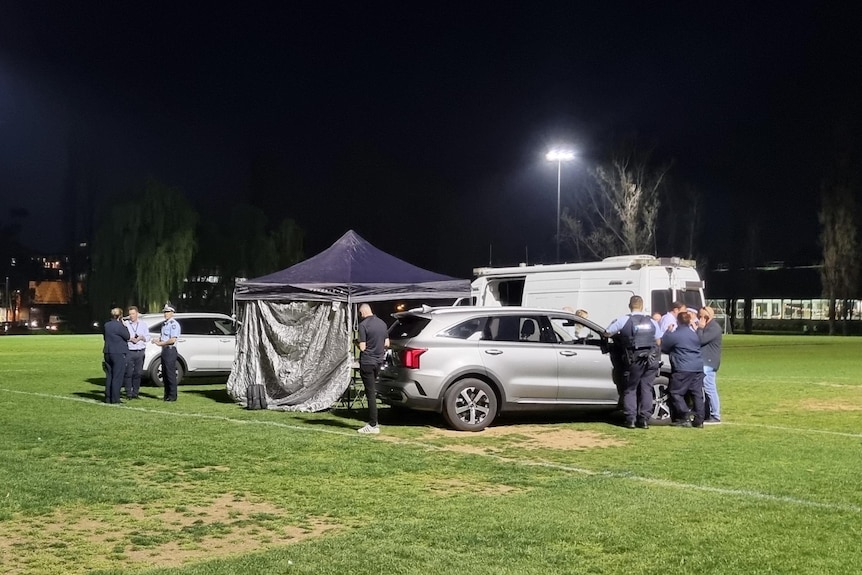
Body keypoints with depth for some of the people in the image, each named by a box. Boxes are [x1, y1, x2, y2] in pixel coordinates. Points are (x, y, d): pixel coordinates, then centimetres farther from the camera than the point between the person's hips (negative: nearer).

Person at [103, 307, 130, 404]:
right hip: (118, 353, -7)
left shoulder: (106, 325, 8)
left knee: (109, 376, 13)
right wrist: (124, 325, 0)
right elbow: (127, 336, -6)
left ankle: (107, 397, 14)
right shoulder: (119, 326, -16)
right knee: (117, 377, -4)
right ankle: (115, 398, -5)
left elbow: (105, 338, 17)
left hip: (108, 353, 7)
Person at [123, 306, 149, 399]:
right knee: (128, 373, -6)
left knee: (138, 373, 2)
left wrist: (141, 337, -5)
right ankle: (128, 393, -1)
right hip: (129, 352, -2)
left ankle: (135, 393, 9)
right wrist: (130, 339, -12)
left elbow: (148, 337, 14)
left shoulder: (143, 325, 14)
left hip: (140, 352, 2)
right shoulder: (125, 325, 6)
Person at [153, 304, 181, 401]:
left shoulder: (174, 324, -11)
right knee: (164, 374, 12)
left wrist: (161, 343, -10)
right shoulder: (164, 324, 19)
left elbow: (173, 340, -18)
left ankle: (172, 396, -4)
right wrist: (158, 341, 5)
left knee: (170, 374, -7)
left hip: (170, 350, -9)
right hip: (164, 350, 10)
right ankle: (167, 394, 19)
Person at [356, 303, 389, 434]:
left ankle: (373, 425, -2)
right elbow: (387, 344, 13)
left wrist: (358, 343, 4)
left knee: (370, 394, -4)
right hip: (378, 361, 7)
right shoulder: (382, 323, 7)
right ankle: (373, 422, 20)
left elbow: (362, 347, -15)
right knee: (373, 392, 16)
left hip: (367, 362, -7)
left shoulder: (363, 325, -15)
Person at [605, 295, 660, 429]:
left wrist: (619, 334, 17)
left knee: (630, 389, 7)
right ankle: (644, 419, 3)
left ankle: (631, 419, 0)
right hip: (651, 359, 3)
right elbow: (657, 341, 16)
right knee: (646, 389, 7)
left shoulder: (623, 320, -4)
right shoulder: (652, 322, 10)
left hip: (634, 360, -3)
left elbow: (607, 333, -3)